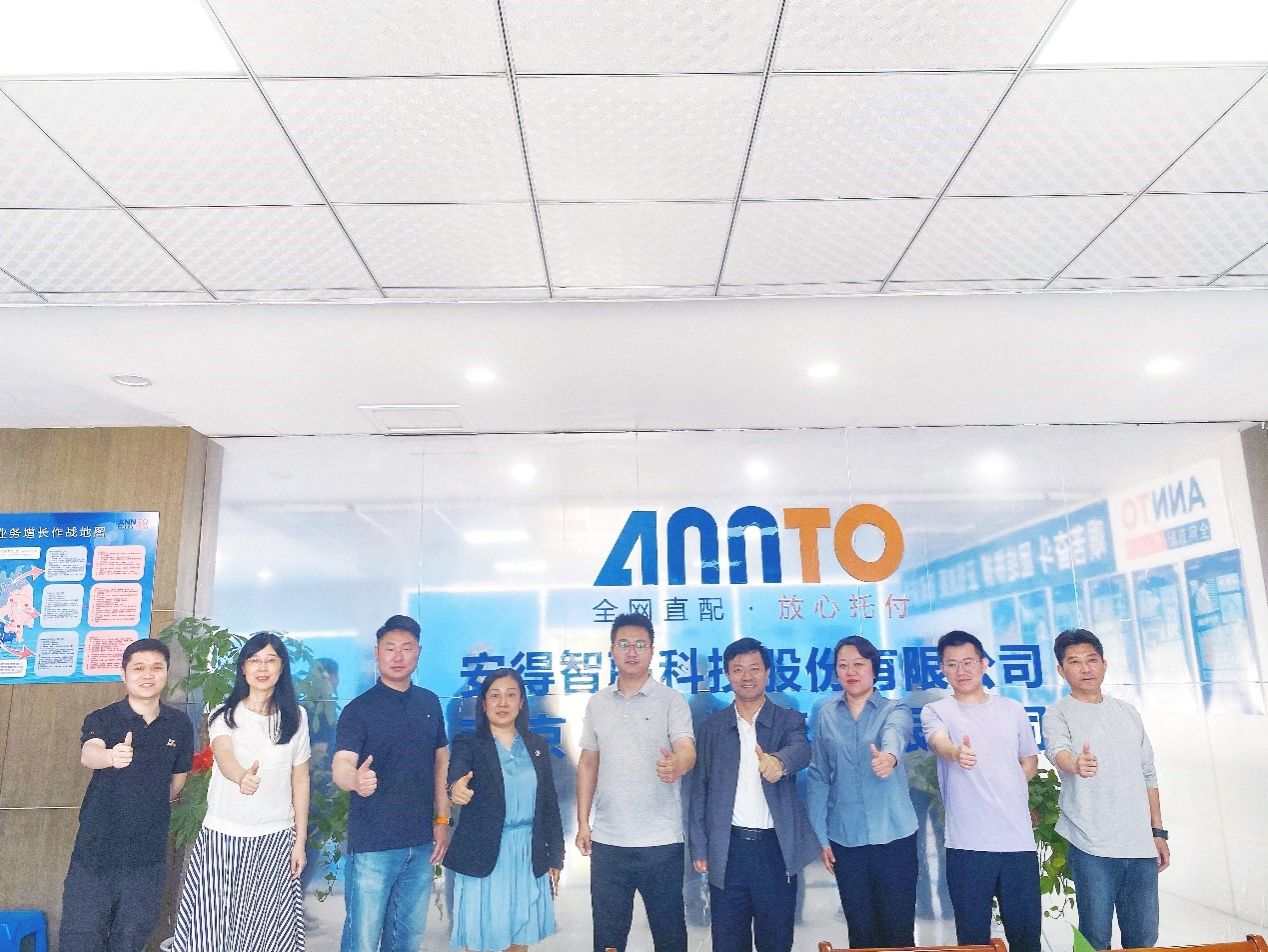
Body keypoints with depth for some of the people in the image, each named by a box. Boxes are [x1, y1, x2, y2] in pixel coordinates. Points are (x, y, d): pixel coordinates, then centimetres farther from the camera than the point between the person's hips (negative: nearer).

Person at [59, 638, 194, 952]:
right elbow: (88, 754, -29)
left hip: (148, 852, 2)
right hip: (96, 846, -2)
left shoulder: (179, 724, 0)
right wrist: (110, 756, -50)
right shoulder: (102, 719, -8)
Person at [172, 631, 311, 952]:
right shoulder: (224, 715, -2)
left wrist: (300, 841, 3)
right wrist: (242, 777, -46)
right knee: (212, 925, 0)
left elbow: (300, 781, 6)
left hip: (276, 838, 1)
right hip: (223, 834, 0)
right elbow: (223, 755, -23)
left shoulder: (296, 717, 2)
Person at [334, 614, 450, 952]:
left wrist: (442, 820, 8)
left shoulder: (429, 703, 6)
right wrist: (355, 779, -43)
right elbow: (341, 766, -21)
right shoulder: (359, 709, -8)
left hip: (421, 843, 5)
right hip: (372, 845, -4)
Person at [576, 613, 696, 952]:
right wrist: (583, 822, 8)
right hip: (607, 840, 3)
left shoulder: (671, 700, -4)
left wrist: (676, 766, -40)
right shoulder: (597, 703, 7)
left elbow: (687, 749, -17)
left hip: (661, 841, -3)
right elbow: (587, 764, 12)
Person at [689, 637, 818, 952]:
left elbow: (802, 750, -20)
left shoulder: (790, 721, 2)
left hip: (776, 847, -1)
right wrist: (699, 847, 3)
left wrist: (778, 761, -43)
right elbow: (700, 789, 7)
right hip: (727, 849, 1)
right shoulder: (712, 726, 6)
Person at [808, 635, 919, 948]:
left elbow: (895, 733, -26)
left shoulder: (895, 710, -2)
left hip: (894, 836, -2)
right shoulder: (826, 716, 5)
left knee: (899, 928, 5)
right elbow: (818, 778, 7)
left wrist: (889, 755, -49)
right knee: (860, 930, 11)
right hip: (845, 839, 2)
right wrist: (821, 836, 3)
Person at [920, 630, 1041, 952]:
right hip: (967, 843, -2)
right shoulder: (935, 712, 1)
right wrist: (955, 752, -42)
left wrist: (1006, 792, 10)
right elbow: (939, 742, -21)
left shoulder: (1012, 710, 12)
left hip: (1019, 840, 3)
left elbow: (1030, 760, 23)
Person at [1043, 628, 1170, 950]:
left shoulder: (1127, 712, 14)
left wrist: (1158, 832, 15)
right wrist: (1075, 764, -48)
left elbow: (1148, 775, 19)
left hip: (1141, 846, 5)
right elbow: (1057, 749, -25)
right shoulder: (1058, 714, -4)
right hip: (1092, 847, -5)